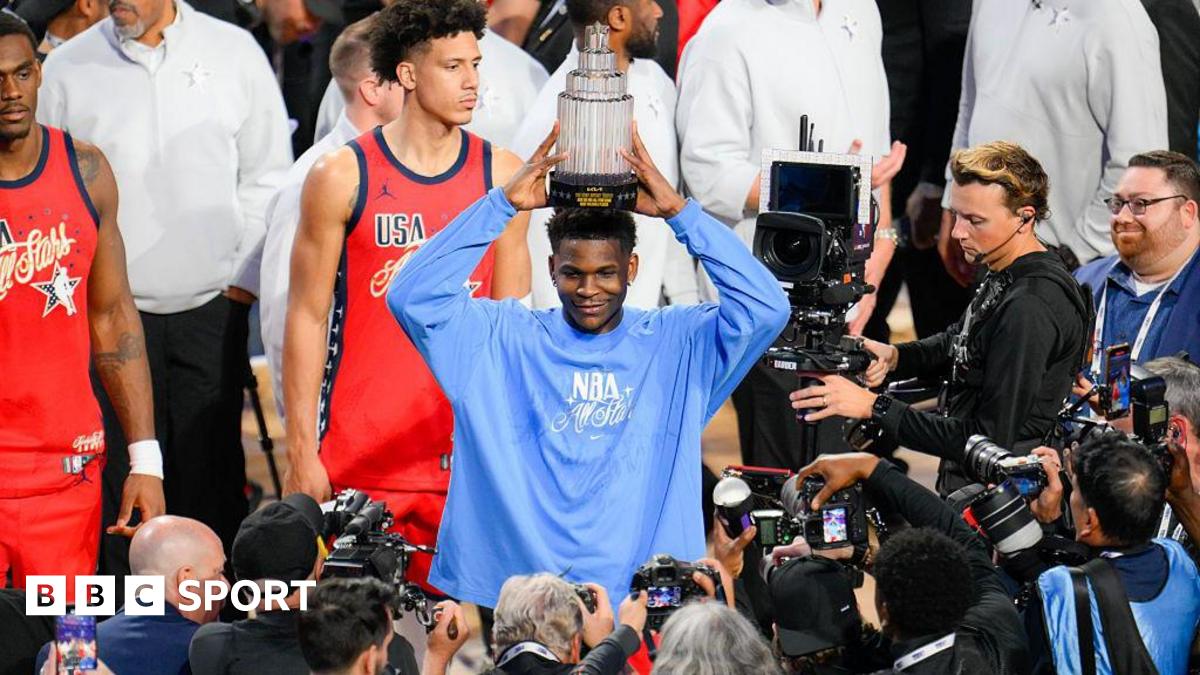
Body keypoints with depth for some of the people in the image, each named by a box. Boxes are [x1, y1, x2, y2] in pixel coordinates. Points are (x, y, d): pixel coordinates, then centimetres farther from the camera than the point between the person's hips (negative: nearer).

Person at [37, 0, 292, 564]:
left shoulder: (234, 53, 4)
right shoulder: (68, 68, 2)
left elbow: (267, 177, 10)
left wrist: (245, 279, 4)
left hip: (212, 309, 1)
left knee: (213, 471, 3)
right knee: (120, 482, -2)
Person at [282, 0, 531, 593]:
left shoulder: (502, 176, 7)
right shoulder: (342, 177, -1)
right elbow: (308, 316, 1)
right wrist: (302, 452, -4)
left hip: (465, 459, 2)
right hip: (356, 461, -2)